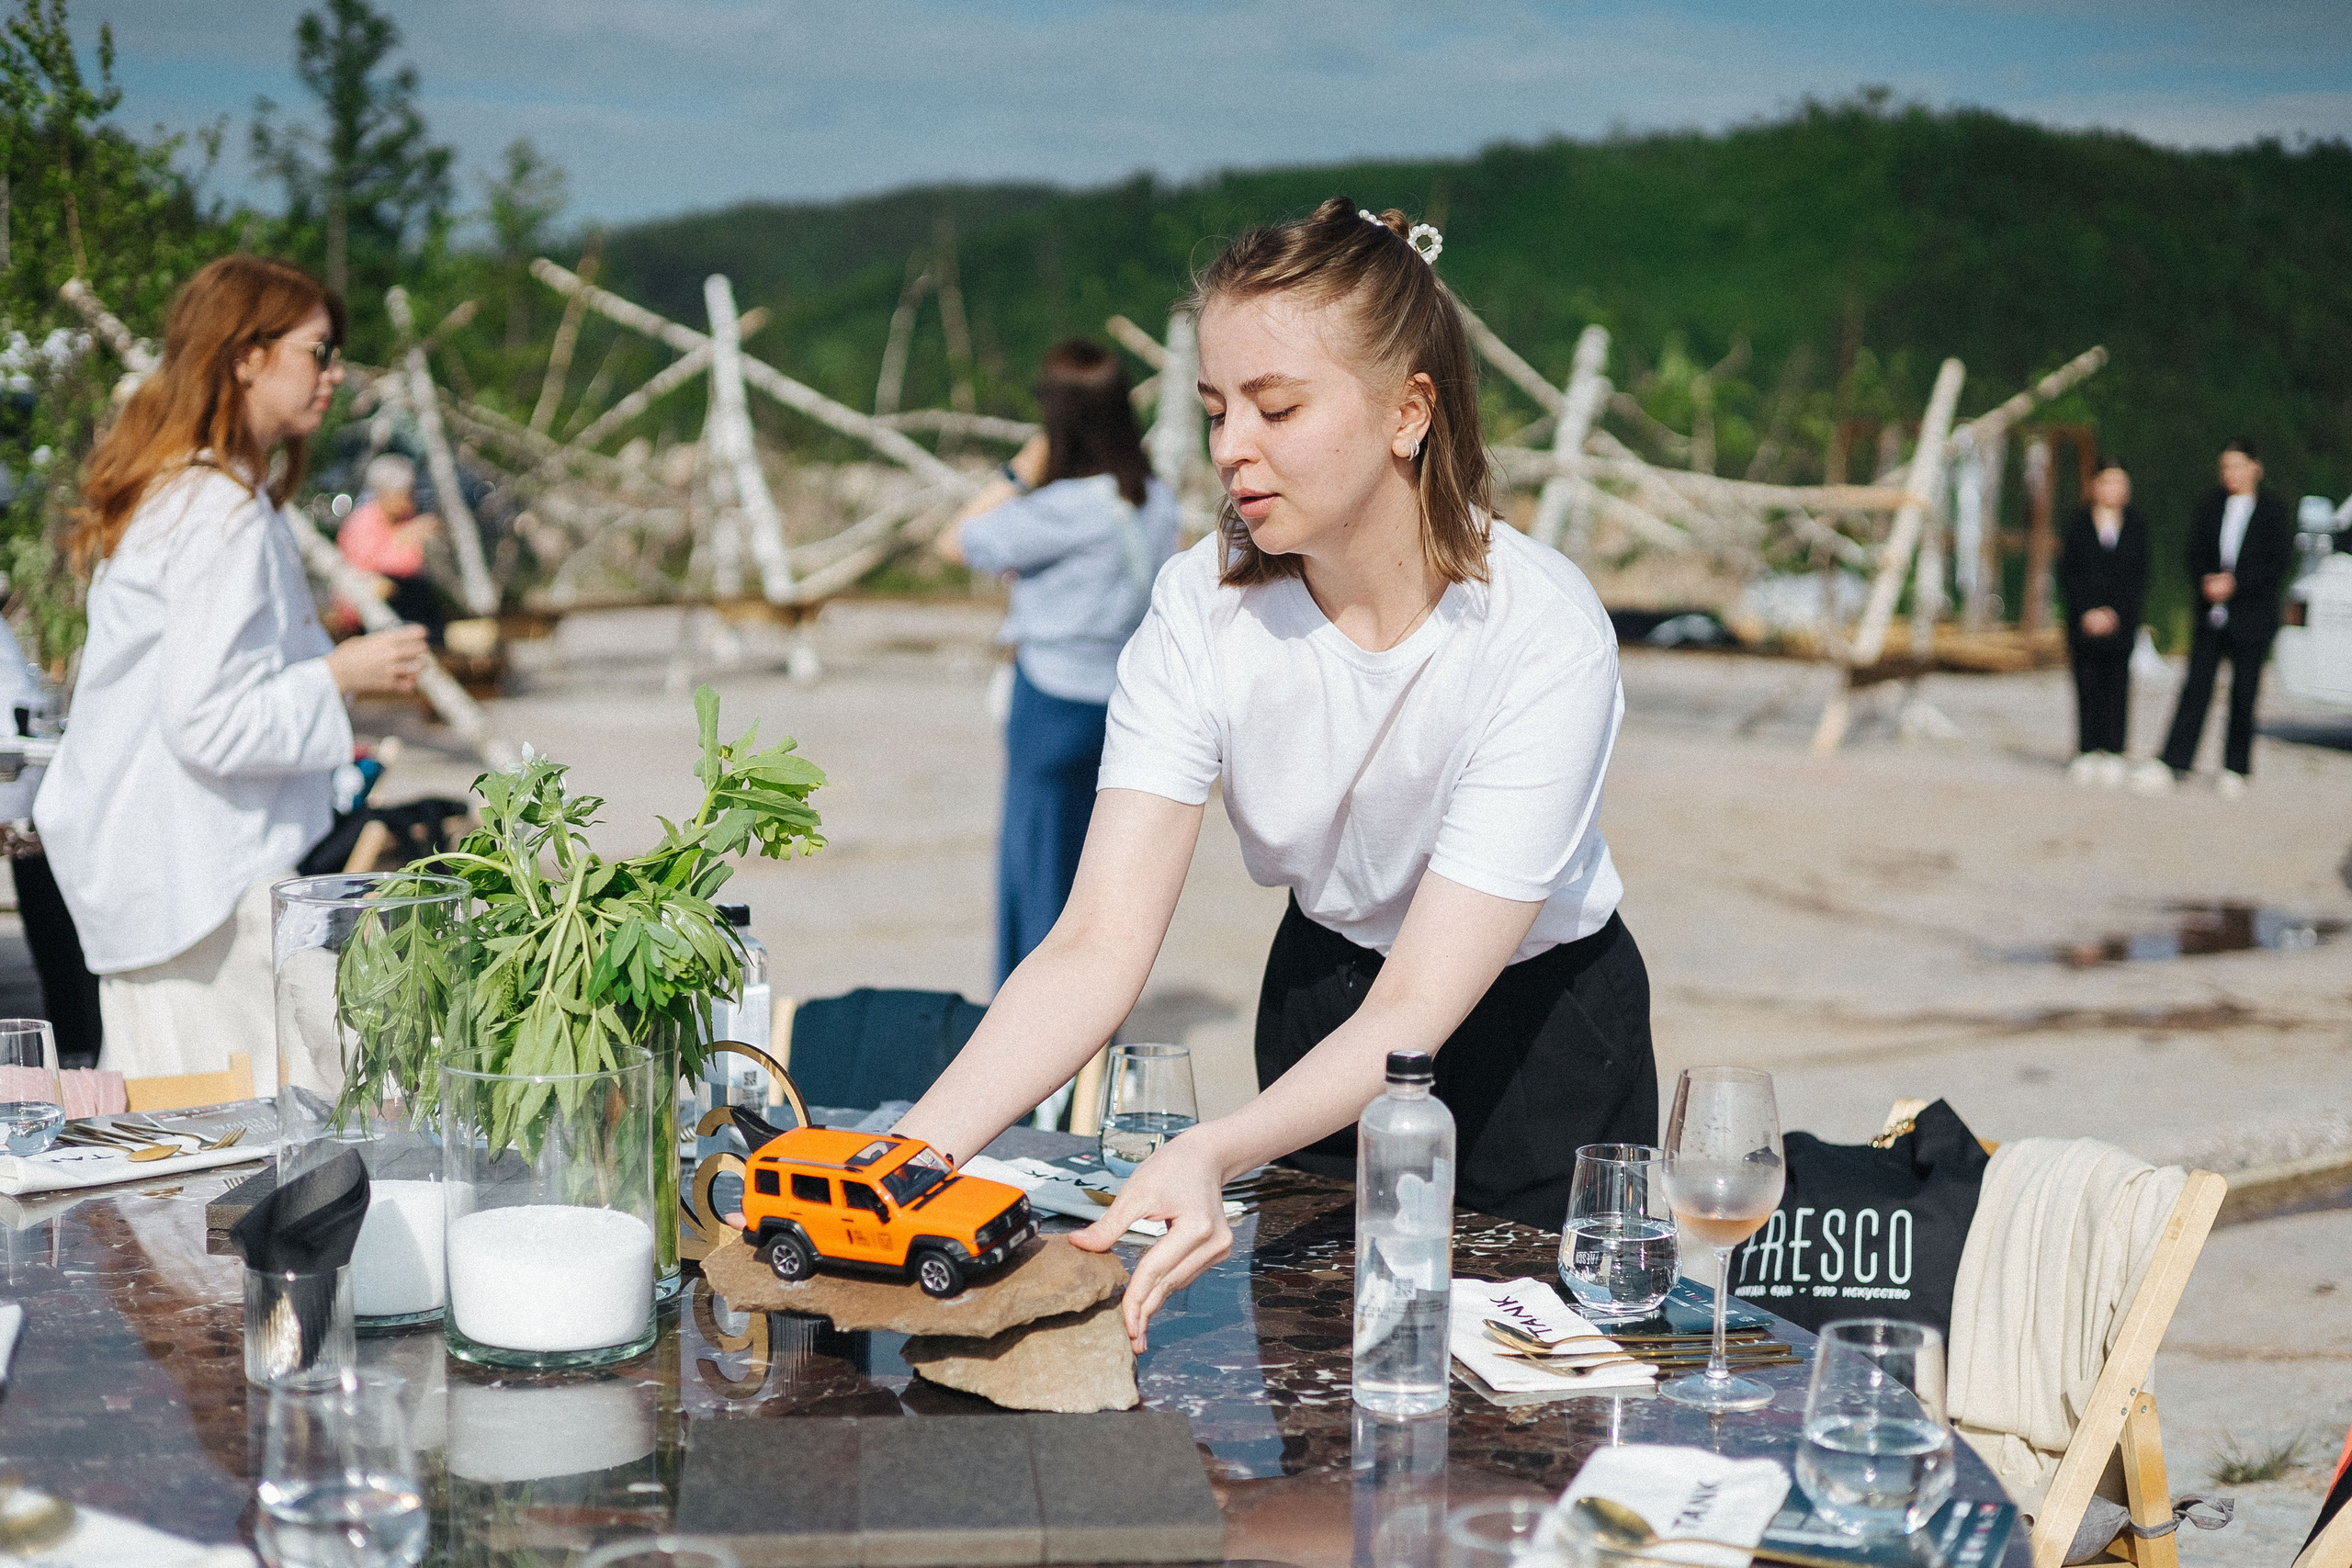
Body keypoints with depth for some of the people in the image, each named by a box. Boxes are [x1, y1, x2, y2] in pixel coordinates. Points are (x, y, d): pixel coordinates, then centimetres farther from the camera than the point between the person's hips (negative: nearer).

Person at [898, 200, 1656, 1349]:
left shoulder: (1542, 633, -30)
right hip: (1324, 1002, 3)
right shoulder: (1202, 607, -19)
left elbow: (1419, 1012, -34)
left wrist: (1212, 1153, -52)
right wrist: (915, 1148, -42)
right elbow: (1102, 943, -26)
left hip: (1534, 1026, -3)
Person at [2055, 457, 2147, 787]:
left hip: (2121, 621, 0)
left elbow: (2140, 576, 5)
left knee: (2116, 684, -3)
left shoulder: (2136, 526, 7)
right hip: (2084, 621, 0)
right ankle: (2087, 752, 2)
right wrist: (2087, 612, -8)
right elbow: (2068, 574, 3)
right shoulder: (2078, 524, 6)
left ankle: (2112, 753, -1)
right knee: (2087, 683, -1)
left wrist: (2115, 612, -7)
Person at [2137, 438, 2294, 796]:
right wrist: (2206, 581, -10)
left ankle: (2235, 770, 12)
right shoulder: (2210, 506, 10)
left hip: (2251, 617, -3)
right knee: (2196, 689, -3)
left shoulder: (2273, 511, -1)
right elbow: (2196, 553, 10)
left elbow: (2280, 562, -7)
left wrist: (2235, 583, -14)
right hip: (2211, 616, 3)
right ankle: (2171, 764, -7)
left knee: (2243, 695, 2)